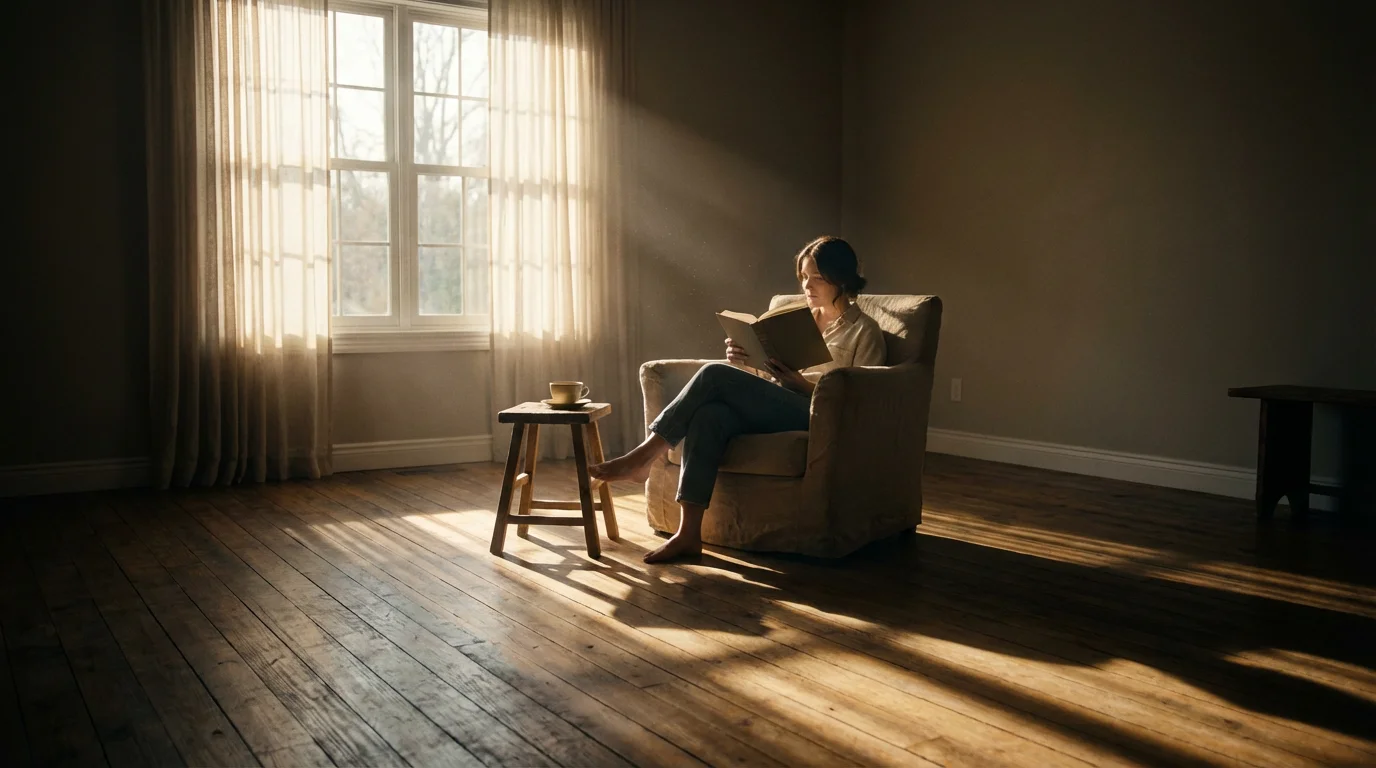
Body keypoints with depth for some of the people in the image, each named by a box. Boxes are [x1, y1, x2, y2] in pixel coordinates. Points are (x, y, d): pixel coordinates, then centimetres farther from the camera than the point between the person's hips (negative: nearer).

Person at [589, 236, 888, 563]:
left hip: (819, 416, -6)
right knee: (710, 414, -29)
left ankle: (642, 458, -18)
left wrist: (801, 383, -16)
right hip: (778, 408, 6)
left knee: (716, 375, -24)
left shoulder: (865, 331, 5)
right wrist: (746, 360, 0)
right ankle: (688, 534, -34)